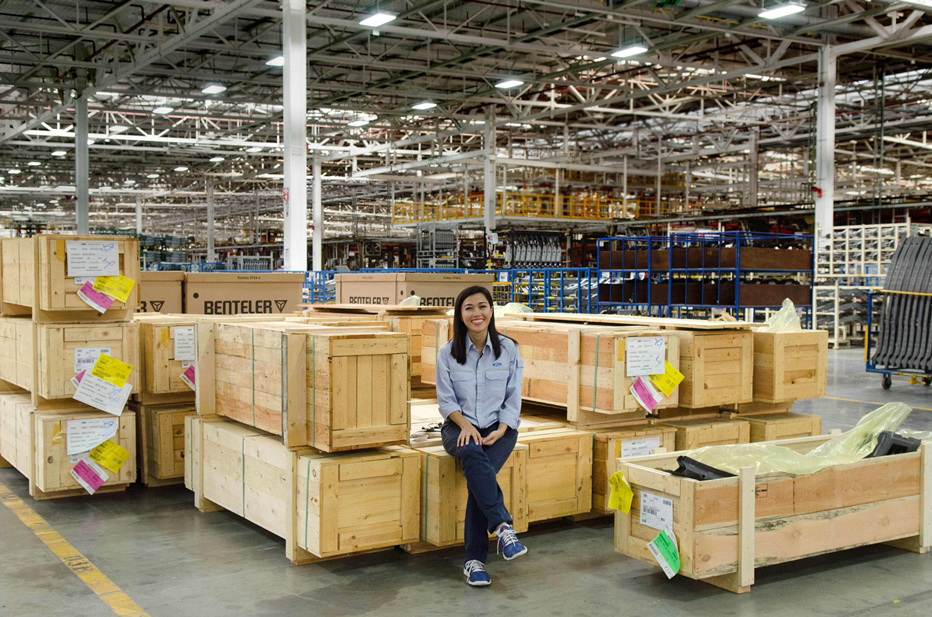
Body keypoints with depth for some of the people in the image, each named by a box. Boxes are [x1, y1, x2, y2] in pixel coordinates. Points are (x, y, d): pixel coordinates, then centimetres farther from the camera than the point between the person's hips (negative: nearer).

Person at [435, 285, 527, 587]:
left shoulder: (508, 349, 1)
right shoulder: (448, 352, 1)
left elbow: (513, 399, 2)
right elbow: (446, 399, 1)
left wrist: (501, 430, -13)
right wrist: (465, 424, -17)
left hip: (499, 428, 0)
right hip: (460, 426, 0)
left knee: (477, 475, -28)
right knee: (473, 456, -36)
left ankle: (474, 560, -23)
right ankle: (503, 528, -43)